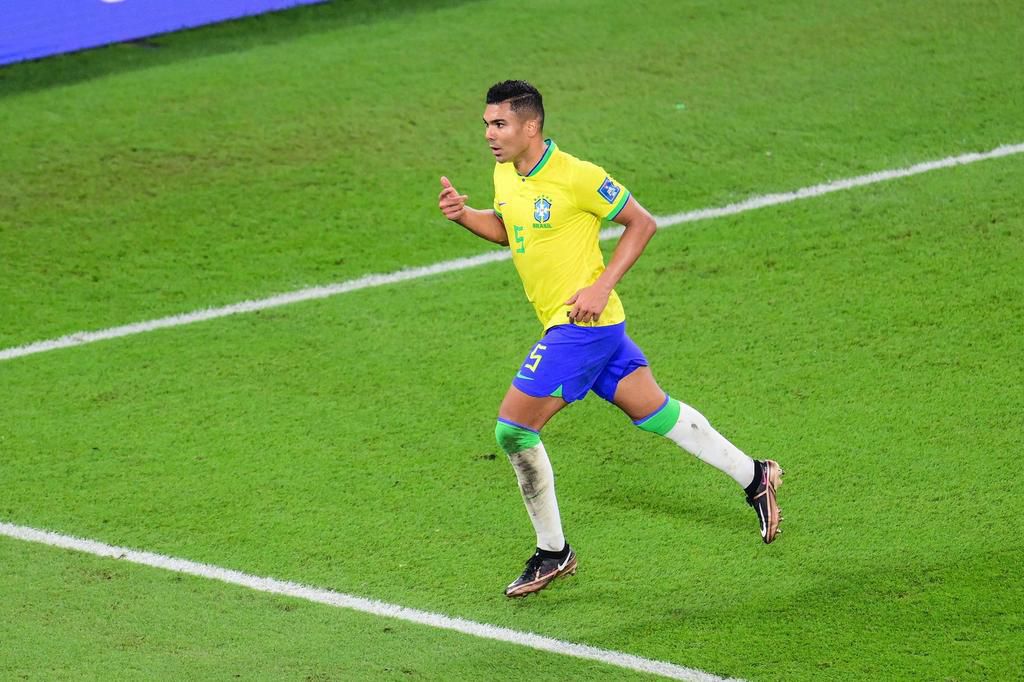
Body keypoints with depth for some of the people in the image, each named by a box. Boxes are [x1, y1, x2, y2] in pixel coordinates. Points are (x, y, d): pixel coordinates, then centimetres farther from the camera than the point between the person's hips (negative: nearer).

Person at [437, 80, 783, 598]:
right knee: (653, 410, 18)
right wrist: (463, 215, 3)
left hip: (581, 322, -8)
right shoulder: (505, 176, 5)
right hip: (578, 327, 8)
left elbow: (641, 223, -10)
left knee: (514, 427, -9)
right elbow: (505, 229, 23)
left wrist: (602, 286, -17)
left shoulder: (575, 176, -19)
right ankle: (753, 476, 32)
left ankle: (553, 553, 3)